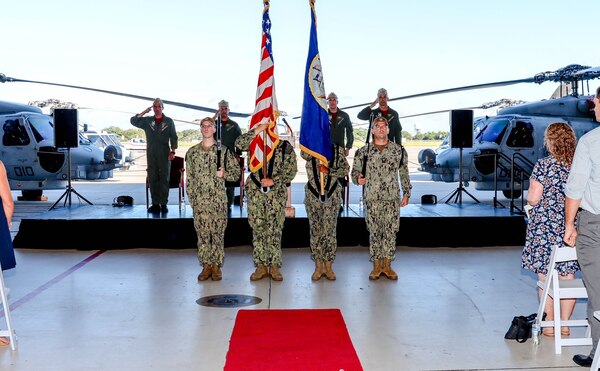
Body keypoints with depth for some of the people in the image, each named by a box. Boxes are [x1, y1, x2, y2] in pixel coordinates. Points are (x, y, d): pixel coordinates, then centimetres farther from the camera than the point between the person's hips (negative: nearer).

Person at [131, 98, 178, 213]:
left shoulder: (169, 121, 7)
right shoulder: (147, 121, 12)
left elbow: (173, 137, 4)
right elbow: (133, 121, 5)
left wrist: (173, 151, -5)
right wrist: (144, 112, 2)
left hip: (164, 154, -2)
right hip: (151, 154, 2)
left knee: (164, 179, -2)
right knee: (152, 179, 2)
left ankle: (164, 204, 2)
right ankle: (155, 204, 5)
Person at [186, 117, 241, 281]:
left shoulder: (223, 150, 2)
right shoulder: (192, 152, 8)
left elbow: (237, 172, 5)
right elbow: (190, 177, 10)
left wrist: (224, 174, -14)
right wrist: (191, 198, 5)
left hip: (218, 200, -2)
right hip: (199, 200, 2)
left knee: (218, 233, 1)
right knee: (202, 233, 4)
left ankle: (216, 266, 10)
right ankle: (206, 266, 13)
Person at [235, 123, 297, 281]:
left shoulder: (285, 147, 4)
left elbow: (291, 171, 0)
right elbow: (239, 143, -12)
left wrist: (274, 181, -11)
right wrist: (256, 130, -16)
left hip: (276, 193, -1)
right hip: (255, 191, 1)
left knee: (274, 230, -1)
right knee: (258, 228, 4)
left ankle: (274, 266, 7)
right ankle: (261, 266, 10)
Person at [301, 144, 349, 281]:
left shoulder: (337, 149, 3)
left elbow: (345, 169, -2)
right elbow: (305, 155, -21)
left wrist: (329, 171, -16)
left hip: (332, 194, -1)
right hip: (313, 194, 1)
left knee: (330, 230, 1)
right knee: (315, 230, 4)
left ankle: (328, 266, 11)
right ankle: (318, 266, 14)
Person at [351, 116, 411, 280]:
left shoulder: (399, 150, 8)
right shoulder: (364, 151, 5)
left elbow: (404, 174, 11)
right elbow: (355, 171, 6)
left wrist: (406, 194, 9)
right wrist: (358, 178, -16)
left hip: (393, 198, 1)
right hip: (372, 198, -1)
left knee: (390, 231, 2)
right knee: (374, 232, 3)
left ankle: (387, 265, 13)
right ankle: (377, 265, 13)